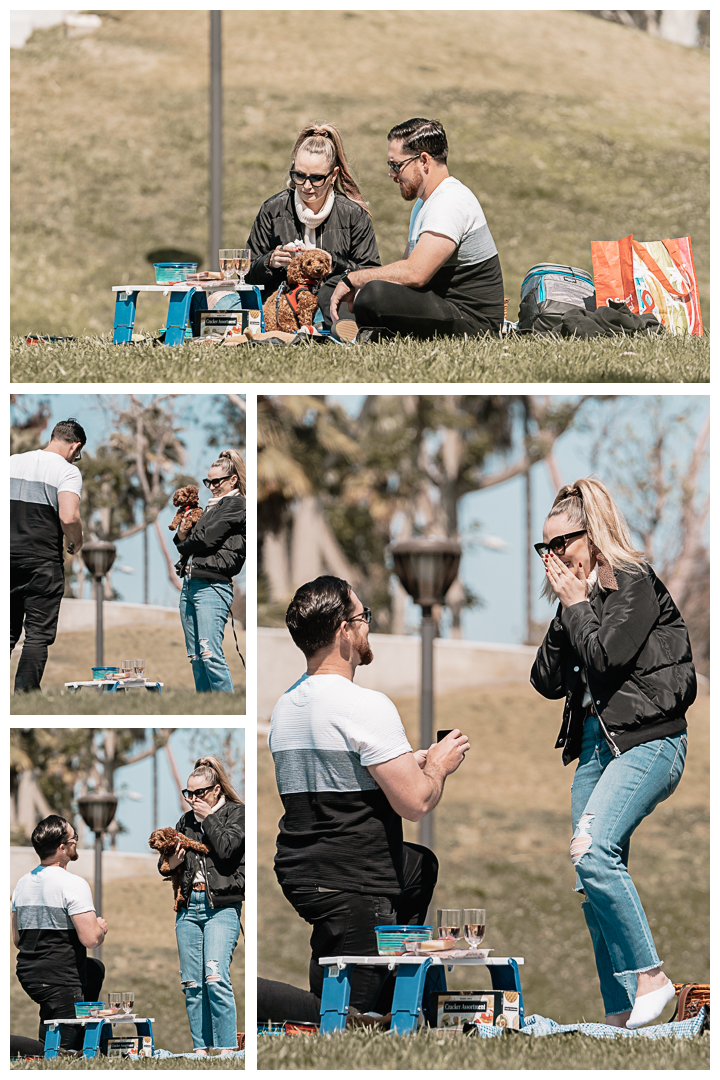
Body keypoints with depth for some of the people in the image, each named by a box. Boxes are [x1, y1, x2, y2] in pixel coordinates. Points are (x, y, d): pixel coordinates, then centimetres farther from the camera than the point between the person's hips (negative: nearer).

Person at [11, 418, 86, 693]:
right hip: (42, 562, -5)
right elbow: (69, 517, -20)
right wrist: (76, 544, -1)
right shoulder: (67, 471, -7)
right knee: (38, 634, 0)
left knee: (7, 631, 11)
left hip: (8, 557, 5)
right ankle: (26, 692, -8)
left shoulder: (13, 462, 10)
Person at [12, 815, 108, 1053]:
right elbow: (90, 939, -21)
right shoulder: (73, 884, -17)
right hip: (59, 980, -8)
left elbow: (17, 939, 16)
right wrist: (101, 927, 2)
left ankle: (81, 1048, 37)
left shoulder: (23, 883, 8)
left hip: (28, 973, 8)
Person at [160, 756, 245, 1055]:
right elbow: (164, 860, 22)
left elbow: (226, 848, -14)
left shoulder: (236, 813, 2)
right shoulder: (186, 820, 17)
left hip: (221, 907, -6)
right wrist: (170, 864, 0)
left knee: (216, 978, -16)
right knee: (192, 984, 3)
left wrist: (207, 818, -6)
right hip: (188, 907, 6)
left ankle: (227, 1049, -14)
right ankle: (200, 1048, 6)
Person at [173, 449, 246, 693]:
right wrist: (182, 534, 1)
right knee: (195, 657, 6)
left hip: (212, 586, -9)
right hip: (190, 585, 9)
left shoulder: (236, 505, -3)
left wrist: (183, 542, 7)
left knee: (210, 654, -17)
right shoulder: (211, 507, 23)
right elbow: (188, 543, 23)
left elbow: (206, 539, -11)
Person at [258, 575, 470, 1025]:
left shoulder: (285, 706, 10)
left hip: (299, 870, 9)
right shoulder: (367, 706, -18)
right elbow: (414, 802, -18)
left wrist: (412, 762, 24)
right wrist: (438, 767, 4)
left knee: (422, 865, 33)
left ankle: (389, 1001, 33)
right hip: (349, 886, -9)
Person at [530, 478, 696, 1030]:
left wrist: (575, 604, -5)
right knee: (593, 878, 2)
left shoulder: (636, 583, -6)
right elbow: (548, 680, 13)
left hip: (647, 742, -9)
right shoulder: (581, 596, 17)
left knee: (592, 853, -25)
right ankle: (622, 1010, 3)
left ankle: (650, 976, -19)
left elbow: (606, 656, -18)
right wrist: (565, 612, 4)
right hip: (595, 745, 9)